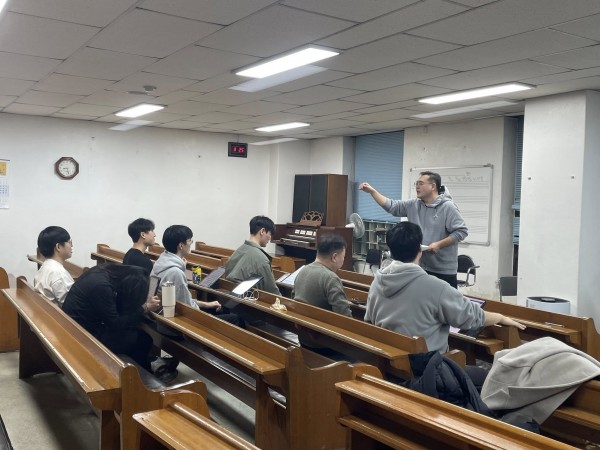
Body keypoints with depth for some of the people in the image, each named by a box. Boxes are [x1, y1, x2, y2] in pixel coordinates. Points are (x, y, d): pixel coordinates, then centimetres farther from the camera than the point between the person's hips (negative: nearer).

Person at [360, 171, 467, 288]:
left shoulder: (448, 207, -11)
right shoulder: (413, 205, 8)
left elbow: (461, 231, -14)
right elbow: (391, 206, 6)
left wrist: (439, 244, -21)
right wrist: (372, 191, -3)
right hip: (419, 267, 6)